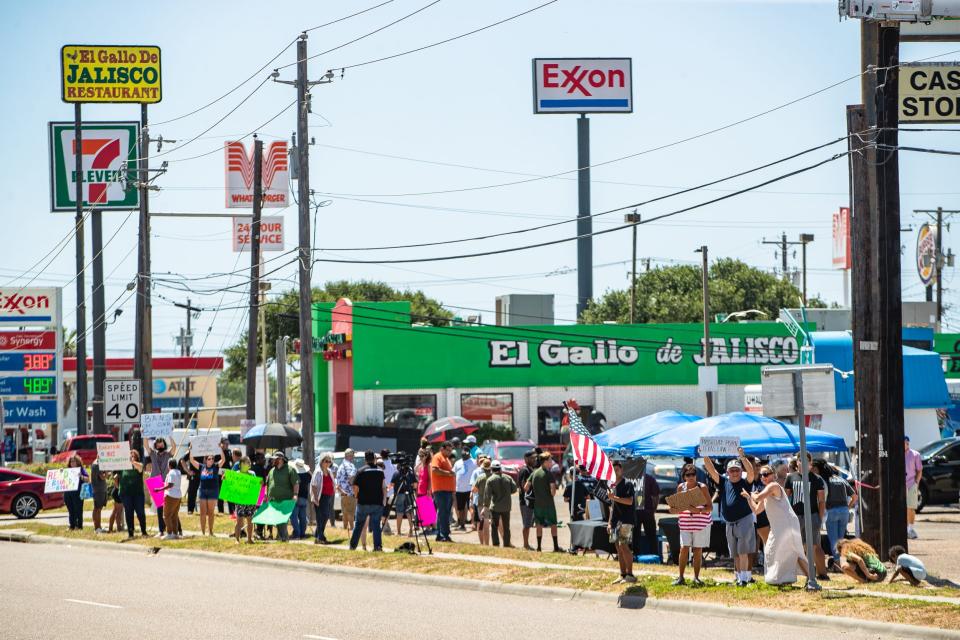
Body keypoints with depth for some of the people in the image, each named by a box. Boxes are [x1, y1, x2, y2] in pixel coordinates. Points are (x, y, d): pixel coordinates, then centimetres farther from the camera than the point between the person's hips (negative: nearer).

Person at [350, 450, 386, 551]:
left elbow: (355, 488, -5)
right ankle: (378, 545, -10)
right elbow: (384, 488, 3)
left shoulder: (361, 471, -4)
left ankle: (353, 545, 16)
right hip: (377, 503, 1)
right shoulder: (380, 471, 3)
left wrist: (357, 497, 12)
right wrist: (384, 500, 11)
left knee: (358, 525, 11)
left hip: (363, 503, -1)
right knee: (376, 525, 3)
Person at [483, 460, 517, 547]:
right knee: (506, 527, 13)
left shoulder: (490, 480, -9)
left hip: (495, 507, -4)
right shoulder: (508, 478, 1)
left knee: (494, 527, 3)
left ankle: (496, 544, -3)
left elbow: (487, 494, -11)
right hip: (506, 507, 4)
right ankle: (506, 544, 16)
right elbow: (514, 489, 3)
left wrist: (486, 506, -4)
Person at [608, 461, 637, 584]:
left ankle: (630, 575, -10)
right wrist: (609, 522, 19)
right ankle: (622, 575, 11)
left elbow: (629, 501, -17)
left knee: (623, 546, -13)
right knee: (619, 548, 7)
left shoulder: (627, 484, -6)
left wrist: (615, 498, -22)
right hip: (615, 520, 8)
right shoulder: (612, 485, 18)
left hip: (625, 520, -8)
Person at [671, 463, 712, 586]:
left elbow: (710, 507, -8)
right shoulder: (681, 487, 4)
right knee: (684, 549, -5)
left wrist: (698, 510, -25)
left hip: (701, 523, -2)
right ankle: (681, 578, 1)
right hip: (685, 523, 2)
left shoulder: (702, 487, -7)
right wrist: (674, 509, -13)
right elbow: (677, 505, 10)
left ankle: (696, 578, 10)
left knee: (698, 551, 2)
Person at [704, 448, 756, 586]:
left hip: (744, 520, -5)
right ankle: (739, 576, 18)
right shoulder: (724, 482, 9)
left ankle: (744, 578, -11)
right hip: (730, 523, 5)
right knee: (735, 554, 11)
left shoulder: (745, 482, -2)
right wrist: (705, 456, -8)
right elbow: (711, 470, 3)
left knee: (743, 552, -11)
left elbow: (750, 471, -20)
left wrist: (742, 457, -32)